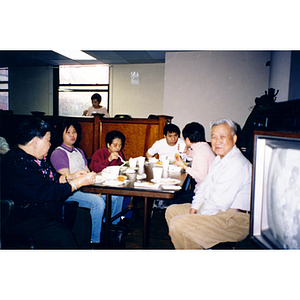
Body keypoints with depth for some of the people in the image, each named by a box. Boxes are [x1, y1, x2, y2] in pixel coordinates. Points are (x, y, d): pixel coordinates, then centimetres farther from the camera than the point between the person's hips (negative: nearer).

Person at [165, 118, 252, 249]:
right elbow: (204, 186, 17)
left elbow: (219, 203, -25)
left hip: (234, 221, -10)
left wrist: (197, 217, -14)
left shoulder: (237, 164, -21)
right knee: (172, 211, 12)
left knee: (177, 225, -24)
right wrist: (194, 207, 3)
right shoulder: (218, 160, 12)